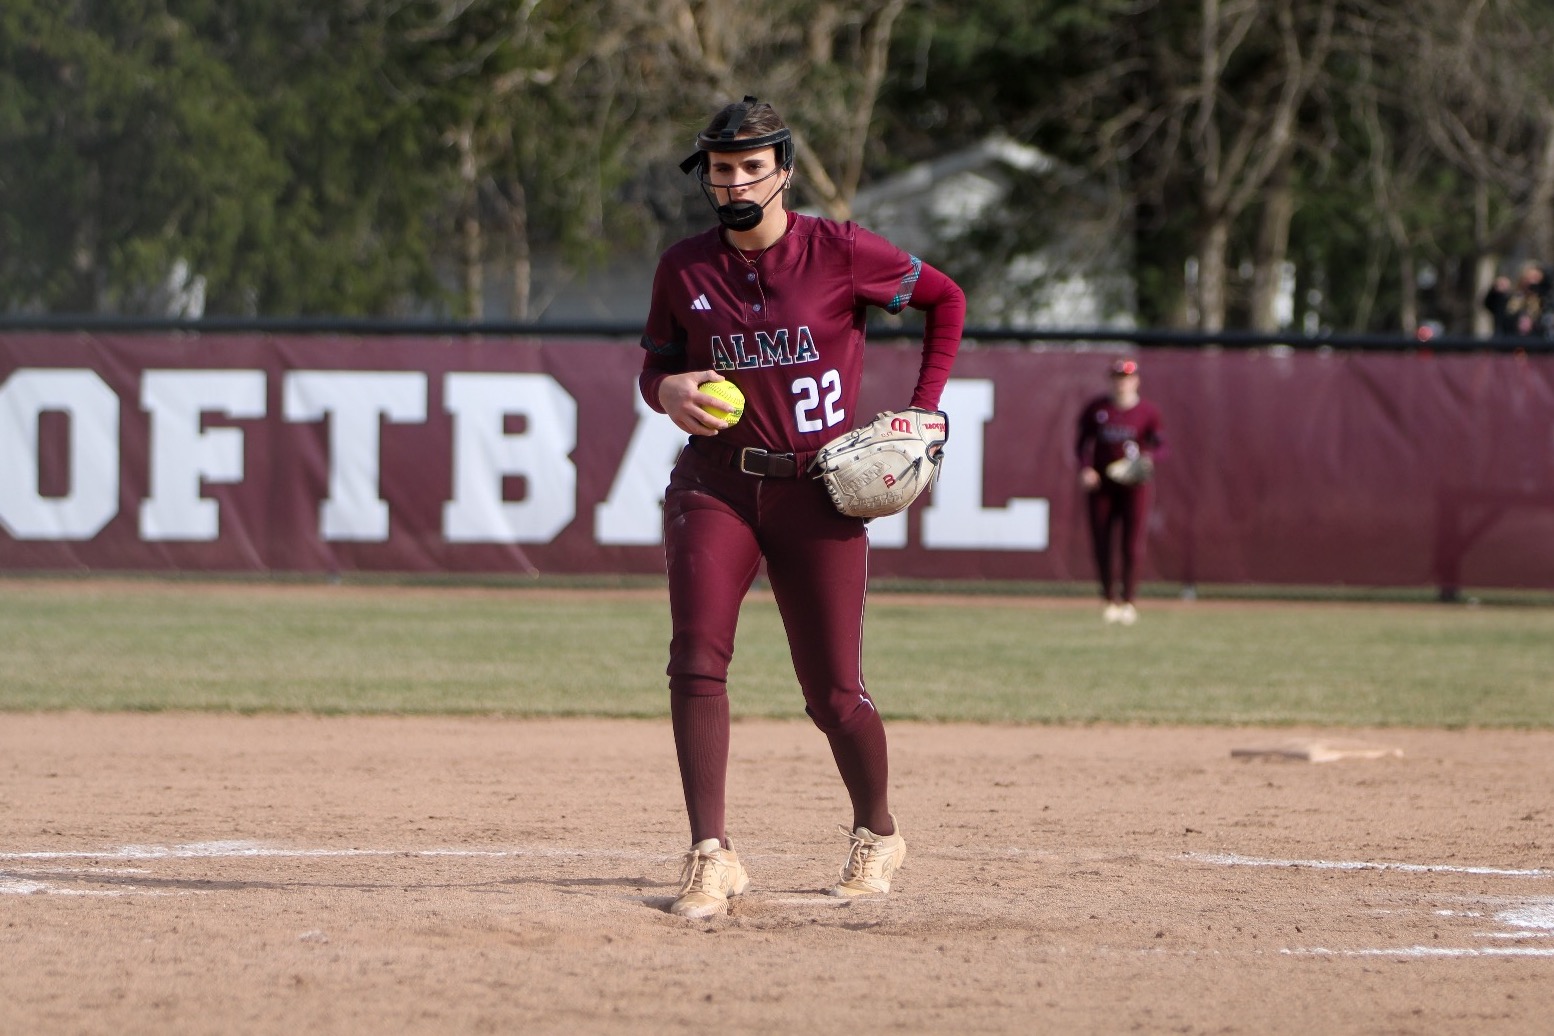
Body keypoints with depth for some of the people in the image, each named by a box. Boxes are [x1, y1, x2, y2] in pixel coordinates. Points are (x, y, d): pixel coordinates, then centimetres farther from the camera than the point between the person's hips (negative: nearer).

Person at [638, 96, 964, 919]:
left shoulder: (840, 253, -5)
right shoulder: (684, 267, 3)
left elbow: (945, 299, 7)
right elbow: (654, 364, 14)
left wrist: (922, 411, 0)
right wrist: (667, 390, -11)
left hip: (818, 491, -2)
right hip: (714, 484, 2)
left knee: (832, 692, 0)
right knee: (696, 659, -18)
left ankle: (877, 833, 28)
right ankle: (711, 856, -16)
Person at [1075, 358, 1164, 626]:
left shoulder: (1148, 412, 0)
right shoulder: (1096, 408, 4)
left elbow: (1158, 444, -1)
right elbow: (1083, 442, 7)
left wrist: (1147, 457, -24)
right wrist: (1085, 468, -10)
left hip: (1134, 485, -2)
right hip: (1100, 483, 2)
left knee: (1132, 542, -9)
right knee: (1102, 543, 1)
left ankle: (1128, 601, -6)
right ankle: (1110, 600, 14)